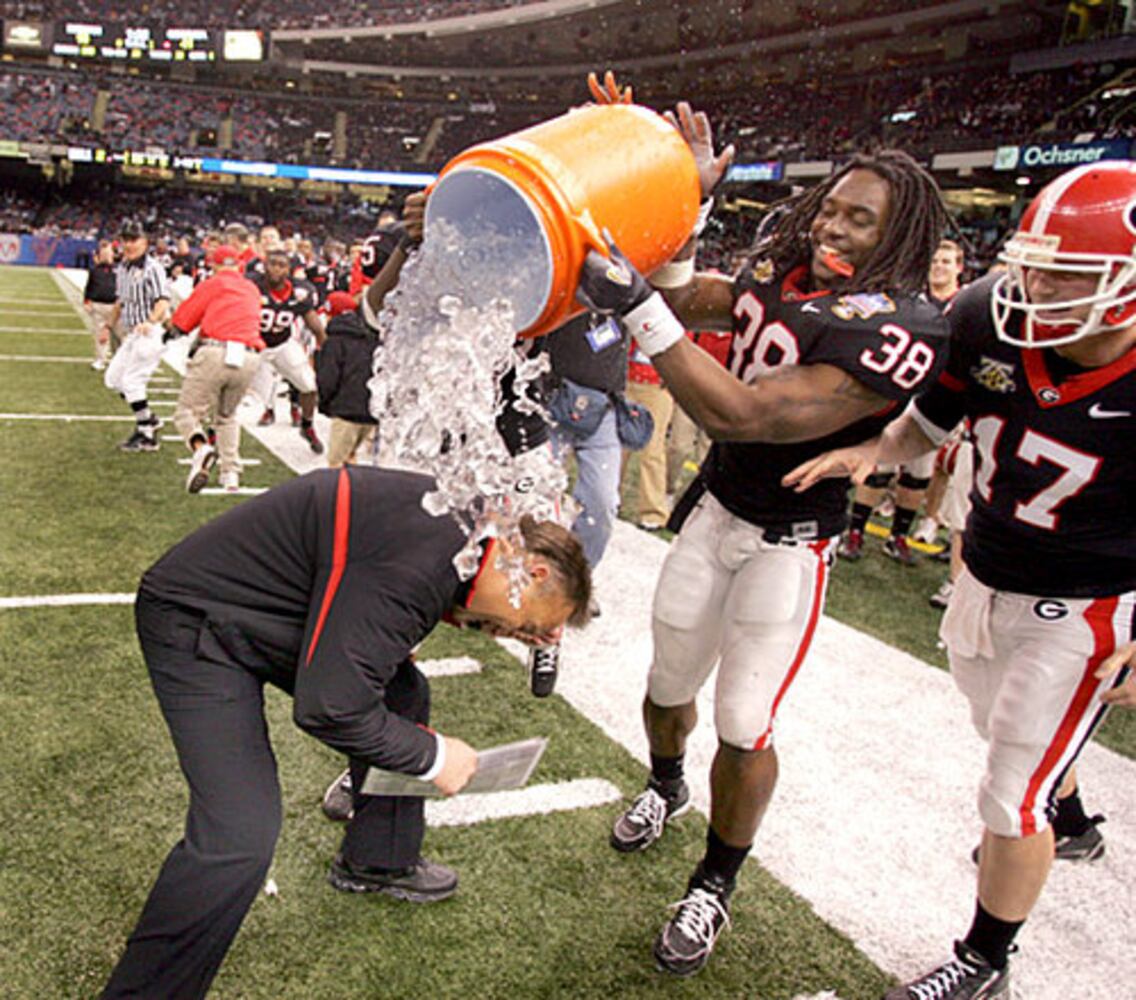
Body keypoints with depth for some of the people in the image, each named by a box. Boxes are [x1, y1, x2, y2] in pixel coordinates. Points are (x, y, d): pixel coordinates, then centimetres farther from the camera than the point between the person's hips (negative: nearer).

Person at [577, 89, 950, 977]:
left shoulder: (898, 332, -25)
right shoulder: (781, 274, -1)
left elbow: (741, 414, -32)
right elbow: (686, 298, 14)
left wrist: (637, 305, -34)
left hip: (790, 543, -6)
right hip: (716, 508, 6)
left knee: (744, 727, 0)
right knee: (669, 684, 19)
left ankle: (714, 888, 26)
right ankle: (666, 786, 53)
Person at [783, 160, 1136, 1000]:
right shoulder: (987, 318, -17)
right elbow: (928, 425, 0)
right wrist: (874, 451, -20)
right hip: (984, 579, 6)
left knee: (1011, 802, 3)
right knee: (1009, 735, 31)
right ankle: (1067, 821, 66)